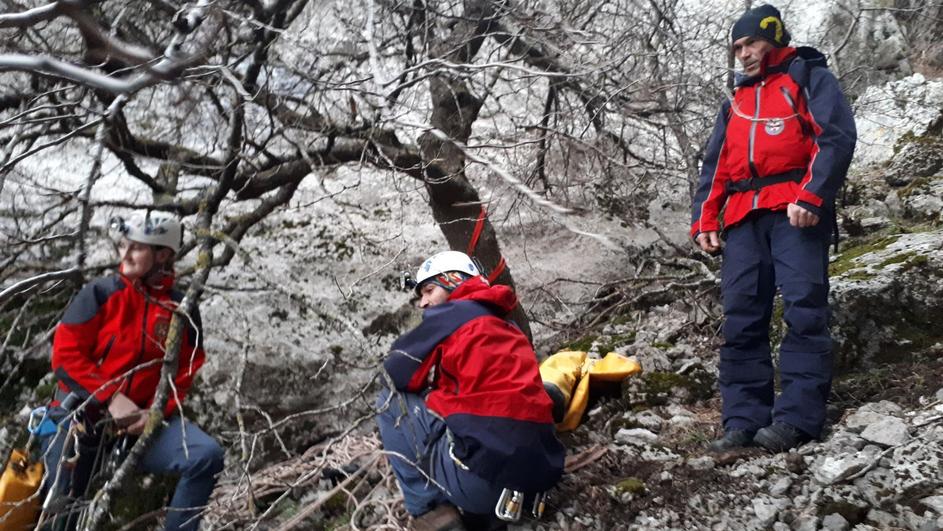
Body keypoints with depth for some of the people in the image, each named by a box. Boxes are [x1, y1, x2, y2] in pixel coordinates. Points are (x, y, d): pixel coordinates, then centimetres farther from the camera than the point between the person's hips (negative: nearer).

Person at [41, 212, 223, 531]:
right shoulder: (100, 293, -3)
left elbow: (183, 375, 1)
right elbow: (65, 355, -8)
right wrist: (111, 398, -18)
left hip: (141, 419, 1)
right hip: (81, 413, -1)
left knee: (207, 456, -22)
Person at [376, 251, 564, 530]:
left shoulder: (452, 313, 4)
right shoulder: (506, 326, 26)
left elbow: (396, 372, 7)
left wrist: (429, 387, 25)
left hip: (483, 476, -8)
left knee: (390, 400, 11)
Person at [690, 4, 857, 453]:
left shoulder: (809, 77, 11)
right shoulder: (736, 102, 29)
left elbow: (837, 137, -4)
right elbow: (715, 165, 24)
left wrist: (812, 196, -17)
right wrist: (704, 219, 11)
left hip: (795, 210, -6)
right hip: (743, 218, 6)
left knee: (803, 310, -13)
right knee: (741, 319, -2)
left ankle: (796, 418, -15)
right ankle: (743, 419, -1)